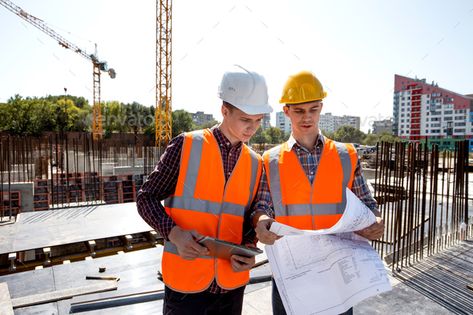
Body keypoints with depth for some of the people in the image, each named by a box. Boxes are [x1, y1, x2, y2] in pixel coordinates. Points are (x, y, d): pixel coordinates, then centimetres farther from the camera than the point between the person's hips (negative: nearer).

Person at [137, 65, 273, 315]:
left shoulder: (255, 164, 2)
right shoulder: (185, 146, -10)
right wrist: (174, 234, -21)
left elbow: (250, 218, 10)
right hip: (186, 282, -3)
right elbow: (146, 198, -5)